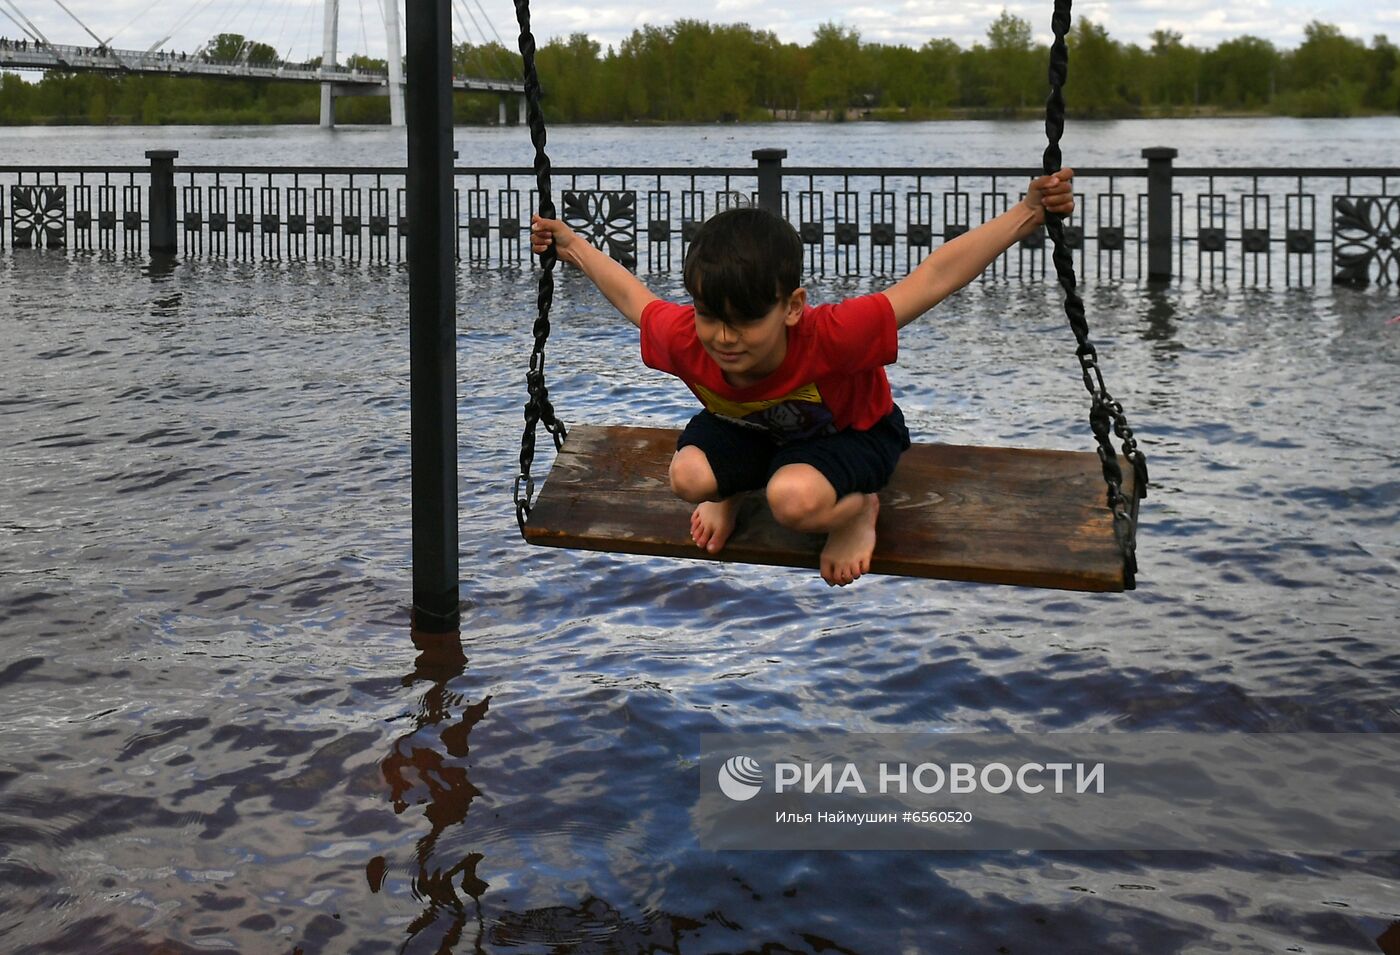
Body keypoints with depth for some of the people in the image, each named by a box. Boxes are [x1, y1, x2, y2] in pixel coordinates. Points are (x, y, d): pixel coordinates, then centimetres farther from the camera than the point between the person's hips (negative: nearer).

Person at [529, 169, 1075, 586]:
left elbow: (935, 277, -40)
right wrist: (572, 246, 2)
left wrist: (1031, 212, -43)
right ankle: (729, 488, 11)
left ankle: (858, 510, -2)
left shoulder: (830, 337, -43)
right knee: (687, 476, -25)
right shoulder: (685, 339, -30)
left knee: (793, 499, -36)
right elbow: (638, 302, -5)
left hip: (852, 433, -4)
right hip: (747, 429, 4)